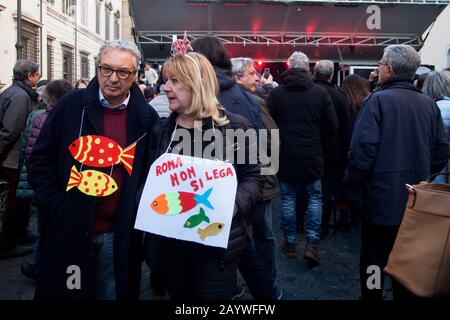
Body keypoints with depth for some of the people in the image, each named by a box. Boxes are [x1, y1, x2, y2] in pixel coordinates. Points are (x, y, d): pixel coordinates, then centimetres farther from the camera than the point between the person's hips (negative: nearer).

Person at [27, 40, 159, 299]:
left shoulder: (146, 118, -1)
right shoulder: (71, 105, -3)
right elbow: (41, 159, 0)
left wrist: (140, 214, -4)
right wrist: (56, 209, -6)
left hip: (119, 235, 1)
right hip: (68, 230, 0)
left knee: (114, 292, 16)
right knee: (65, 291, 15)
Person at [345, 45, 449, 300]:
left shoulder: (378, 100, -13)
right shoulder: (429, 104, 2)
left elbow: (363, 148, -20)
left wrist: (354, 183, -5)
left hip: (381, 199, -5)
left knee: (374, 262, 11)